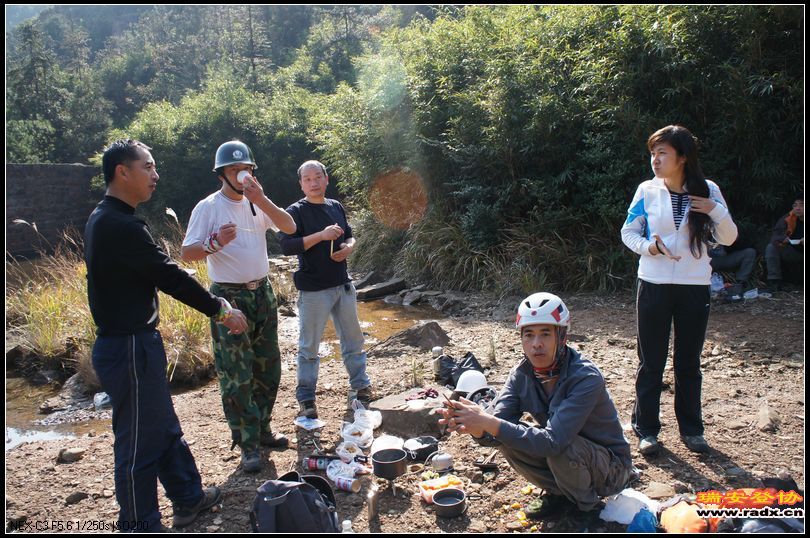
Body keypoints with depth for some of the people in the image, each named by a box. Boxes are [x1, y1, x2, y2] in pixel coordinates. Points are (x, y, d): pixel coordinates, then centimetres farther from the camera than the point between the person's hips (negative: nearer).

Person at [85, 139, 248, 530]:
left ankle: (188, 498, 37)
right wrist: (219, 310, -8)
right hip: (130, 349, -11)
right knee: (140, 442, 4)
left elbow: (157, 274, 13)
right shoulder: (122, 226, -22)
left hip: (133, 341, 11)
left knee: (165, 427, 21)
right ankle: (139, 525, 21)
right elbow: (170, 276, -20)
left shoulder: (104, 219, 12)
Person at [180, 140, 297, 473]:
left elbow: (290, 227, -5)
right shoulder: (208, 207, -7)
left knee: (268, 369, 13)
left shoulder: (256, 204, 9)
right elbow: (186, 253, -11)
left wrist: (261, 200, -15)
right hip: (229, 298, -6)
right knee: (236, 377, -4)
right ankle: (248, 445, 7)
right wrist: (215, 242, -30)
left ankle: (262, 429, 28)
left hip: (263, 294, 6)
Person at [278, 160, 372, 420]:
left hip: (343, 285, 6)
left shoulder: (336, 207, 11)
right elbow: (286, 245, -18)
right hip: (313, 290, -6)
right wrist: (321, 235, -25)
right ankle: (306, 400, 13)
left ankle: (360, 386, 31)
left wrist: (349, 247, -2)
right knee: (309, 346, 2)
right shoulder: (296, 211, -7)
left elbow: (349, 234, 21)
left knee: (353, 339, 15)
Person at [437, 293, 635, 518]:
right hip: (564, 457, 5)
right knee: (508, 439, -16)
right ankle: (560, 493, 6)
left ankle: (586, 505, -2)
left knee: (559, 448, -34)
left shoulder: (587, 379, -30)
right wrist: (476, 427, -43)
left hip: (611, 466, -5)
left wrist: (488, 422, -44)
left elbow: (552, 441, -39)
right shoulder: (522, 374, -10)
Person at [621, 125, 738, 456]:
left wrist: (717, 212, -16)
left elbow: (728, 239, 2)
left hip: (695, 287, 1)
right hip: (654, 286, 0)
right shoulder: (647, 190, -2)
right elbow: (628, 232, 4)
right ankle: (646, 430, 16)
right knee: (651, 362, 5)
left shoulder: (708, 191, -1)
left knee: (688, 361, 11)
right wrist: (648, 247, -15)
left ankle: (691, 429, 25)